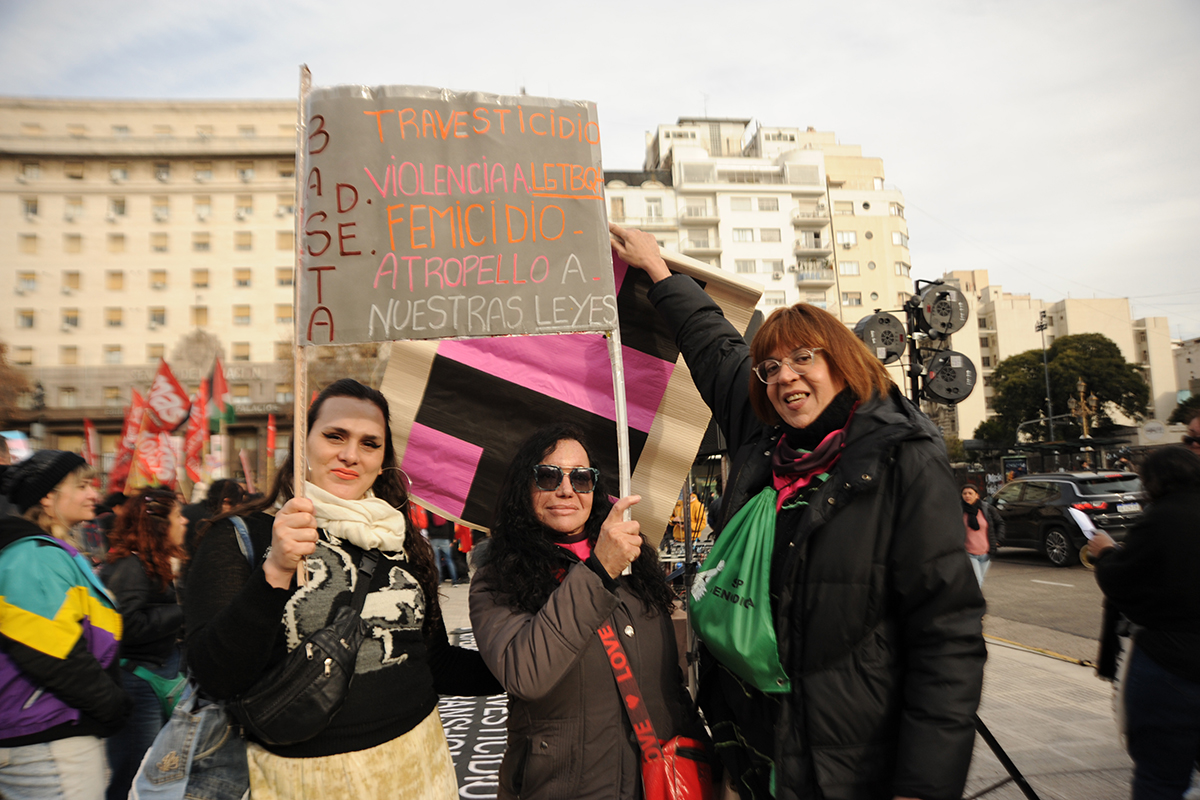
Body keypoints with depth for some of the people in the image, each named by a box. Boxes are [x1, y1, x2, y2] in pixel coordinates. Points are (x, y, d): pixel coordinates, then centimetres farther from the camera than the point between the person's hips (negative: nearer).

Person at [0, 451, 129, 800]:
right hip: (49, 743, -11)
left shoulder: (47, 553, 15)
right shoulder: (37, 558, -18)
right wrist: (112, 704, -15)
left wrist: (112, 699, 14)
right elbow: (50, 656, -25)